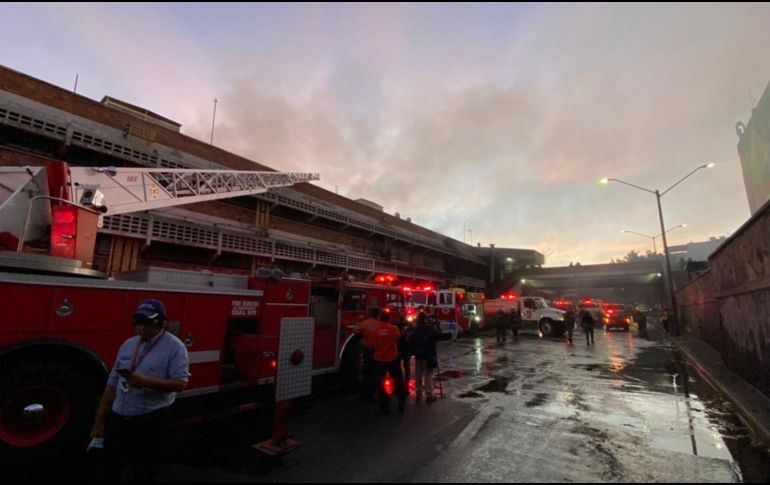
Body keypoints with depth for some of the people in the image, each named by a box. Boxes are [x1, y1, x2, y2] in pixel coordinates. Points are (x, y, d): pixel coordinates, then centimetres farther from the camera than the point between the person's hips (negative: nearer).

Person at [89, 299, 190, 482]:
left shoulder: (174, 346, -12)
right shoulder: (127, 344, 6)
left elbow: (180, 383, -18)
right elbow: (112, 384, 9)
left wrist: (147, 381, -28)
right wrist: (99, 421, 10)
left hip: (150, 421, -5)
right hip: (118, 418, 6)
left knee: (144, 471, 10)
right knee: (111, 469, 21)